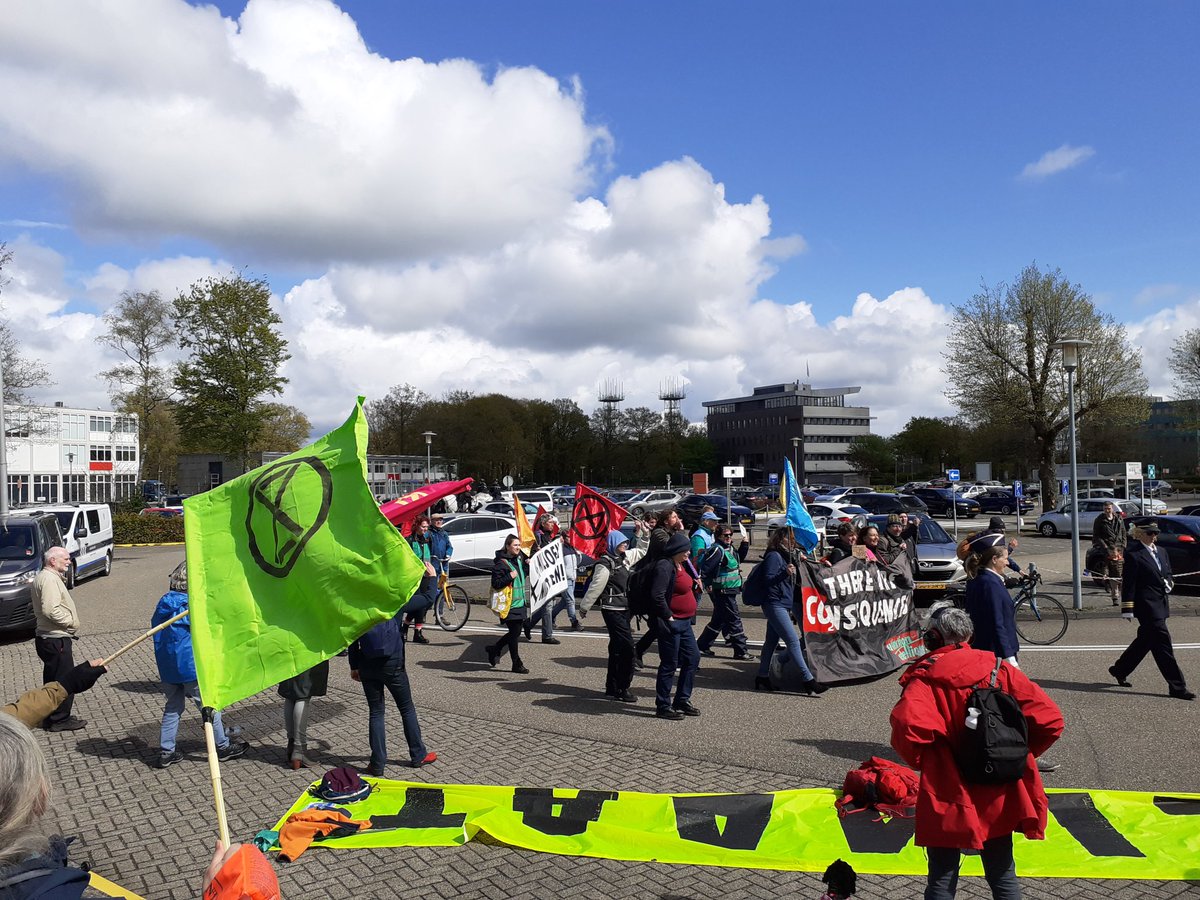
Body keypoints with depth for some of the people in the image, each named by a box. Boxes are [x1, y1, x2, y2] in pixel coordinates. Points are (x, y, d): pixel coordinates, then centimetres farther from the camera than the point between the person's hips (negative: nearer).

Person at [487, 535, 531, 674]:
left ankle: (494, 649, 32)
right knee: (514, 634, -3)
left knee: (515, 633, 13)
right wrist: (510, 576, -26)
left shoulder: (519, 559, 13)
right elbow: (495, 584, -17)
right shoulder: (501, 563, -13)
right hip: (509, 605, -9)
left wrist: (528, 566, 10)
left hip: (520, 603, 9)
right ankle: (517, 665, 8)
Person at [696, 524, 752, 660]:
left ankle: (702, 646, 24)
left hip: (729, 592, 10)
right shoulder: (717, 550, -17)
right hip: (722, 592, -10)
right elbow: (704, 568, -22)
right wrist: (709, 585, -17)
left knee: (718, 620, 16)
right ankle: (741, 651, 2)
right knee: (734, 619, -5)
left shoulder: (729, 549, 13)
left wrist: (744, 545, 13)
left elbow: (739, 560, 27)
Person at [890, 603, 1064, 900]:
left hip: (948, 800, -4)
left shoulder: (925, 678, -14)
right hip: (1000, 798, 4)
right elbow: (1050, 720, -5)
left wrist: (921, 762, -12)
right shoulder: (999, 669, -1)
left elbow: (907, 727, -33)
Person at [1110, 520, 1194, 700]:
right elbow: (1128, 583, -13)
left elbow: (1167, 573, 26)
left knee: (1145, 640, 17)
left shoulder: (1160, 552, 14)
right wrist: (1127, 608, -14)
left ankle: (1120, 670, 32)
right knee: (1162, 643, -7)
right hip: (1147, 606, -9)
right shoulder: (1133, 554, -12)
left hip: (1161, 604, 9)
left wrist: (1167, 583, 2)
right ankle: (1177, 687, -2)